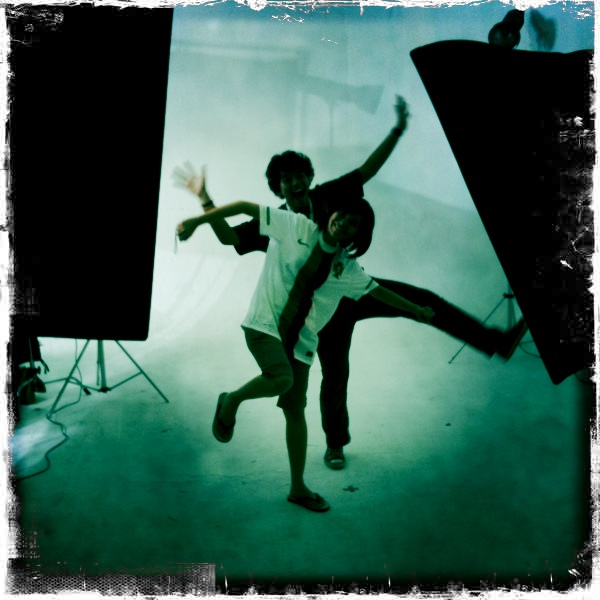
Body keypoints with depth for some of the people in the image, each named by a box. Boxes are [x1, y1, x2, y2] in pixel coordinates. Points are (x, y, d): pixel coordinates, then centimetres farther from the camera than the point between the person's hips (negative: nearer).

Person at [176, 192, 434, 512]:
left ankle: (298, 488, 20)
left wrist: (414, 309, 27)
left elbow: (376, 290, 22)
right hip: (265, 322, -4)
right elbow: (247, 207, -4)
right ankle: (231, 401, -2)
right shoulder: (295, 226, -4)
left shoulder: (348, 268, 7)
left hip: (300, 340, 4)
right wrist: (197, 220, -9)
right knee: (281, 379, -32)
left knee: (295, 411, 6)